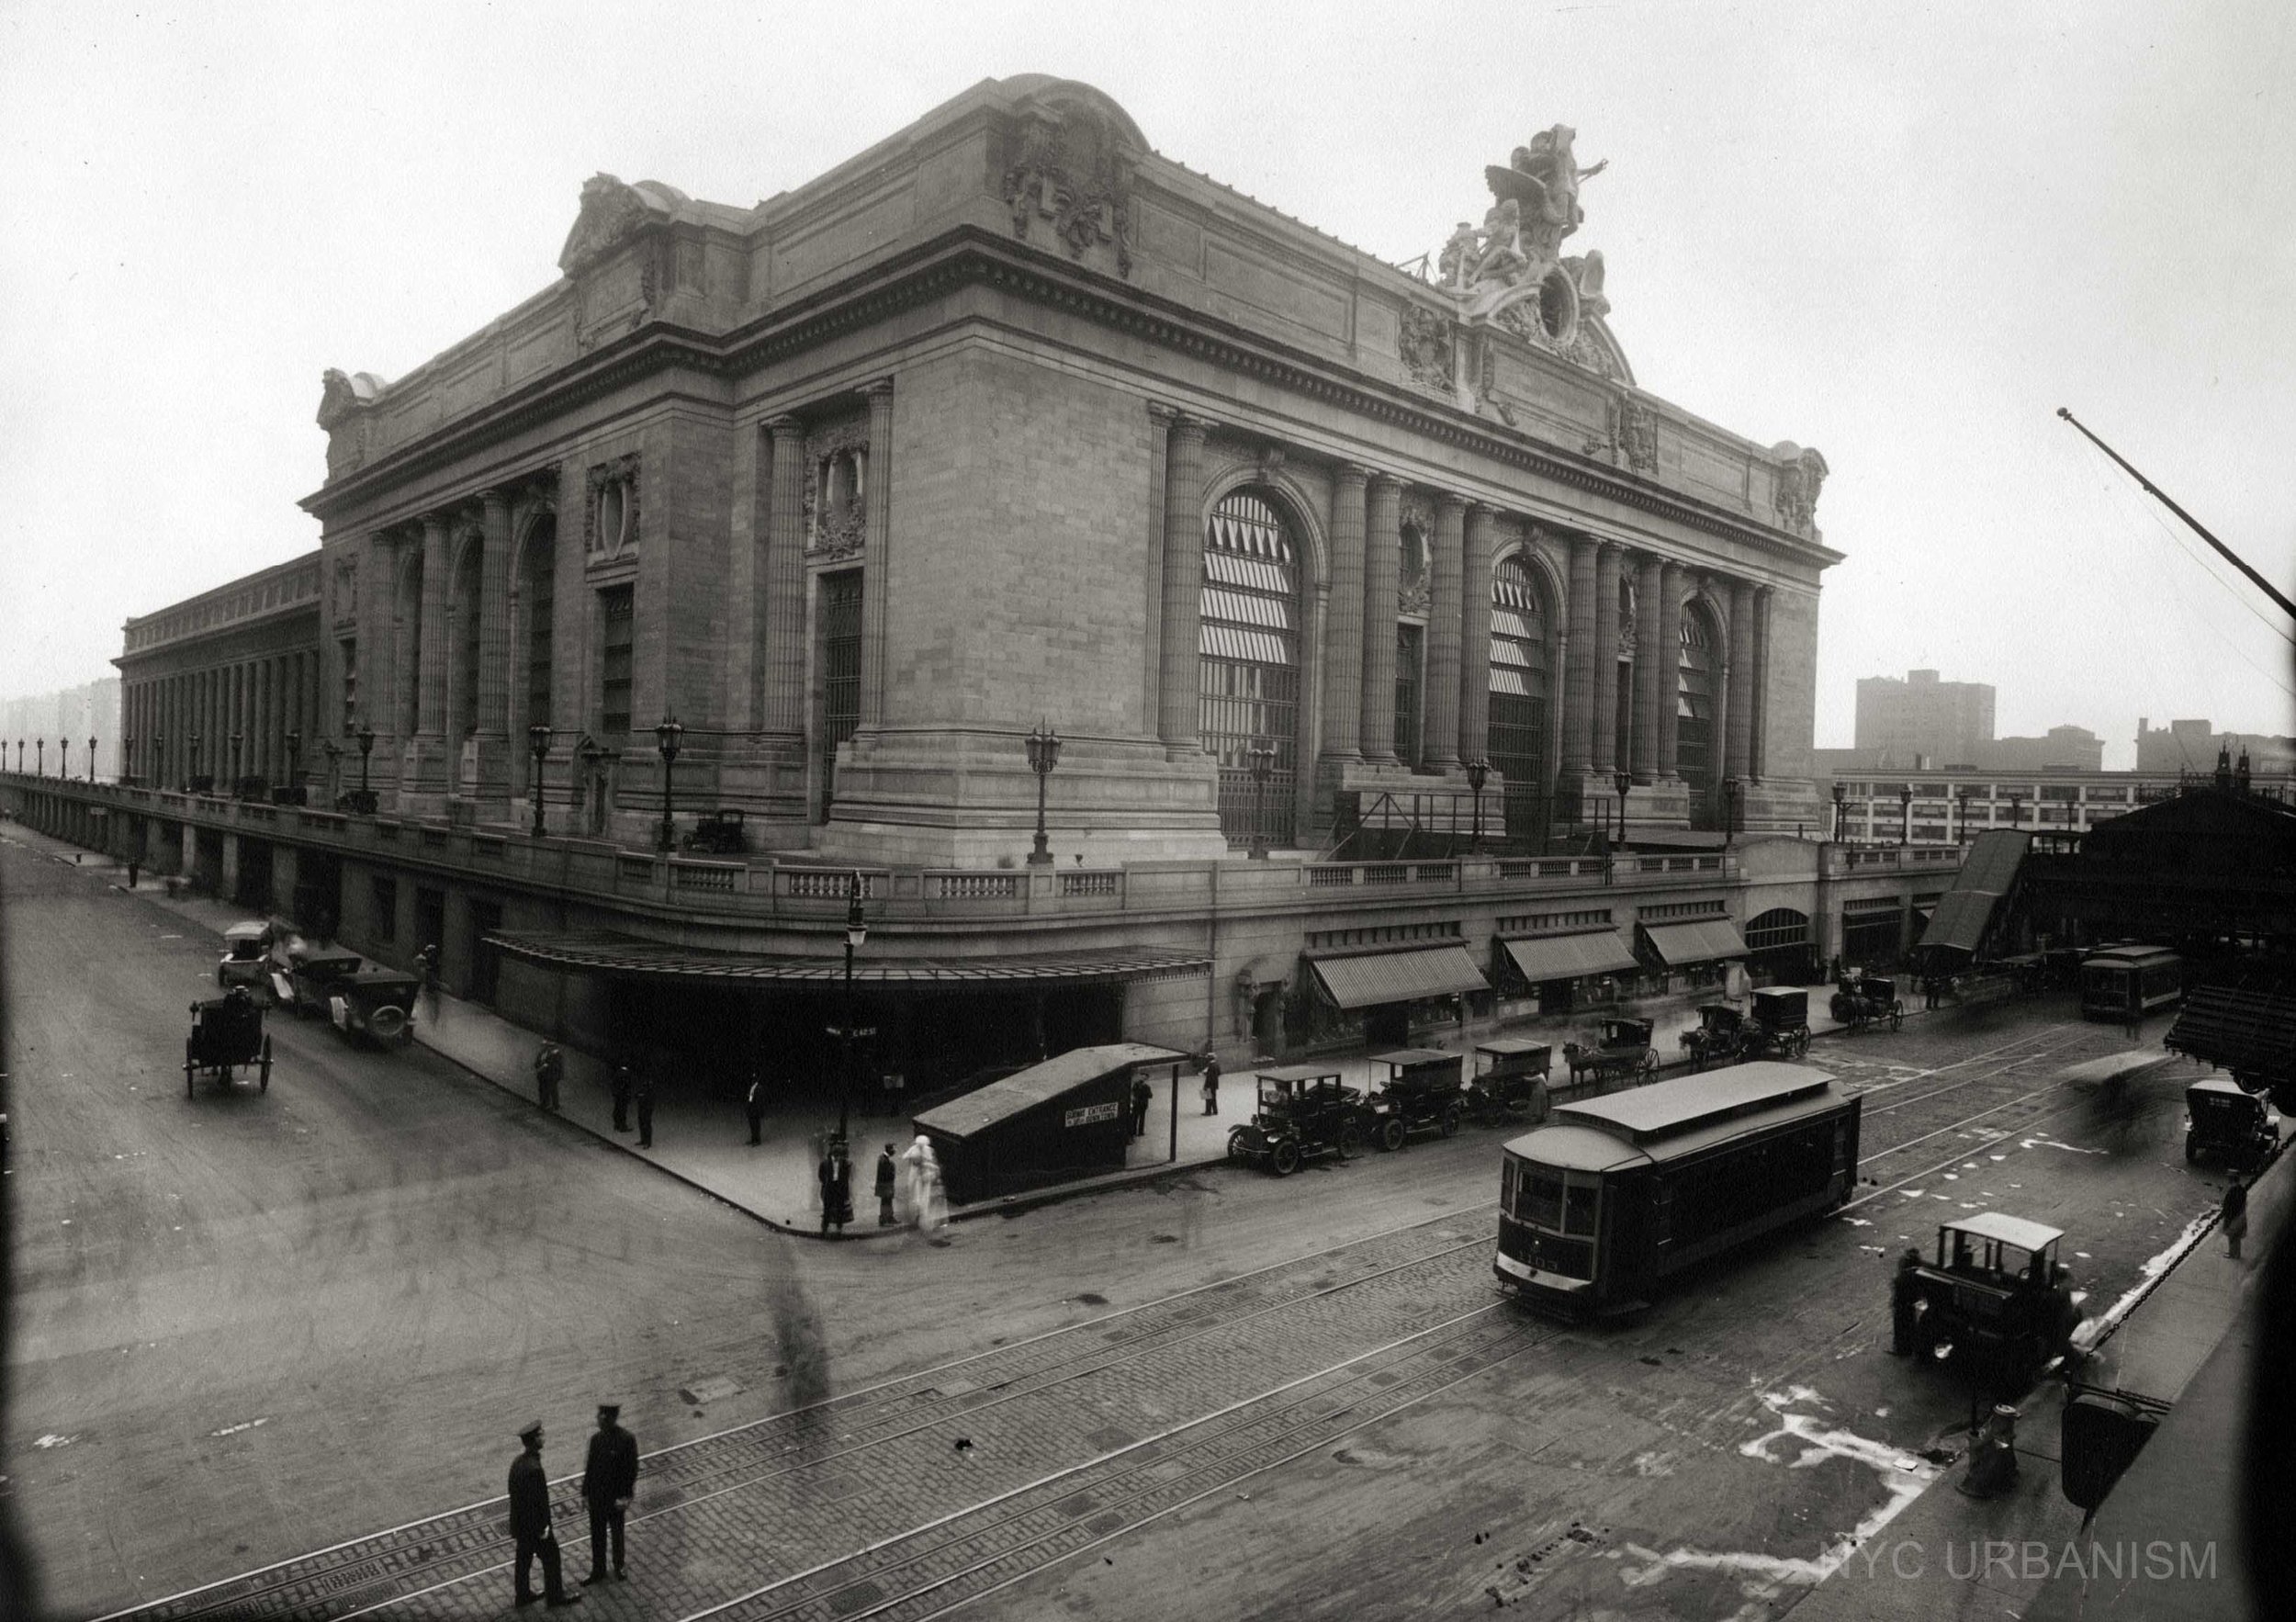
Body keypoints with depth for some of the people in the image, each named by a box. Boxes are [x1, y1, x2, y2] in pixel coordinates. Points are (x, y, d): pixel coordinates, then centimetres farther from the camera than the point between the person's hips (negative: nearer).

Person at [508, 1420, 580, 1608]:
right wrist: (544, 1529, -16)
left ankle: (522, 1595, 38)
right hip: (535, 1525, -8)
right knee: (551, 1557, 9)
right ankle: (555, 1597, 23)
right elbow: (538, 1501, -27)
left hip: (520, 1522, 8)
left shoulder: (517, 1462, -3)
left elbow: (515, 1494, 8)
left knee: (524, 1558, 23)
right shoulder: (534, 1469, -32)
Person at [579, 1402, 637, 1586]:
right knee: (597, 1534, 15)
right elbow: (590, 1466, 5)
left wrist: (625, 1497, -17)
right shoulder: (595, 1438, -4)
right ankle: (598, 1571, 32)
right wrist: (585, 1492, 4)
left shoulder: (626, 1439, -19)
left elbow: (632, 1470, -16)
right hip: (596, 1495, 4)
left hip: (616, 1497, -4)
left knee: (616, 1534, 15)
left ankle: (619, 1568, 36)